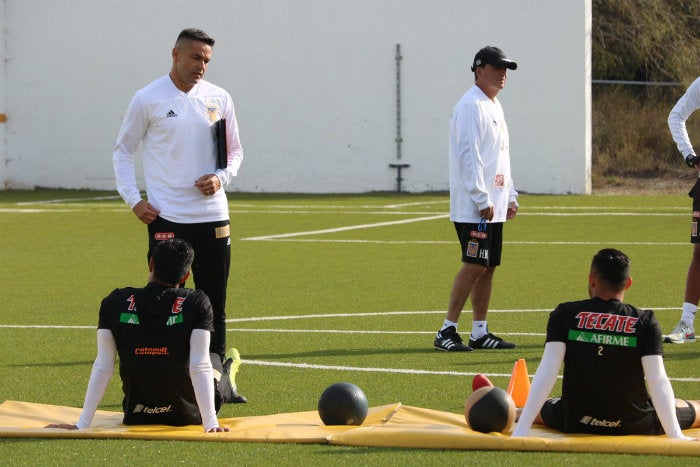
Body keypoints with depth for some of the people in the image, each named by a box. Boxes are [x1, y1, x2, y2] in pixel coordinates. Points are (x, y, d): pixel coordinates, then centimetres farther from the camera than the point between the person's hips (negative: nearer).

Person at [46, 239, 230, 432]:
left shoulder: (114, 302, -10)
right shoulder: (197, 303, -16)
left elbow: (102, 368, -11)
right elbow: (199, 367, -23)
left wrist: (82, 424, -9)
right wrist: (211, 423, -24)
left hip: (137, 416, 2)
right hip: (189, 415, -2)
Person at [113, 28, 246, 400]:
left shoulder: (219, 99, 7)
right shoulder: (148, 100, -2)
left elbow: (235, 151, 16)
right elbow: (123, 150, 5)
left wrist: (221, 177, -5)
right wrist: (133, 199, -6)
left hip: (212, 214, 4)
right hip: (166, 217, -4)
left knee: (214, 304, 7)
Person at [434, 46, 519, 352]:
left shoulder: (495, 107, 19)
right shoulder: (471, 106, -12)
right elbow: (469, 155, -18)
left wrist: (510, 197, 19)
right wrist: (482, 200, -21)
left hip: (493, 206, 10)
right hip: (473, 207, -10)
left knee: (488, 267, 8)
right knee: (474, 266, -13)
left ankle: (480, 333, 11)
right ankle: (447, 332, -10)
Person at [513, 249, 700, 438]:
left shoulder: (564, 315, -8)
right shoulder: (645, 322, -10)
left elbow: (546, 373, -17)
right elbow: (658, 382, -20)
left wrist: (521, 430, -22)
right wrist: (676, 436, -23)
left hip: (575, 424, 0)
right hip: (634, 426, 0)